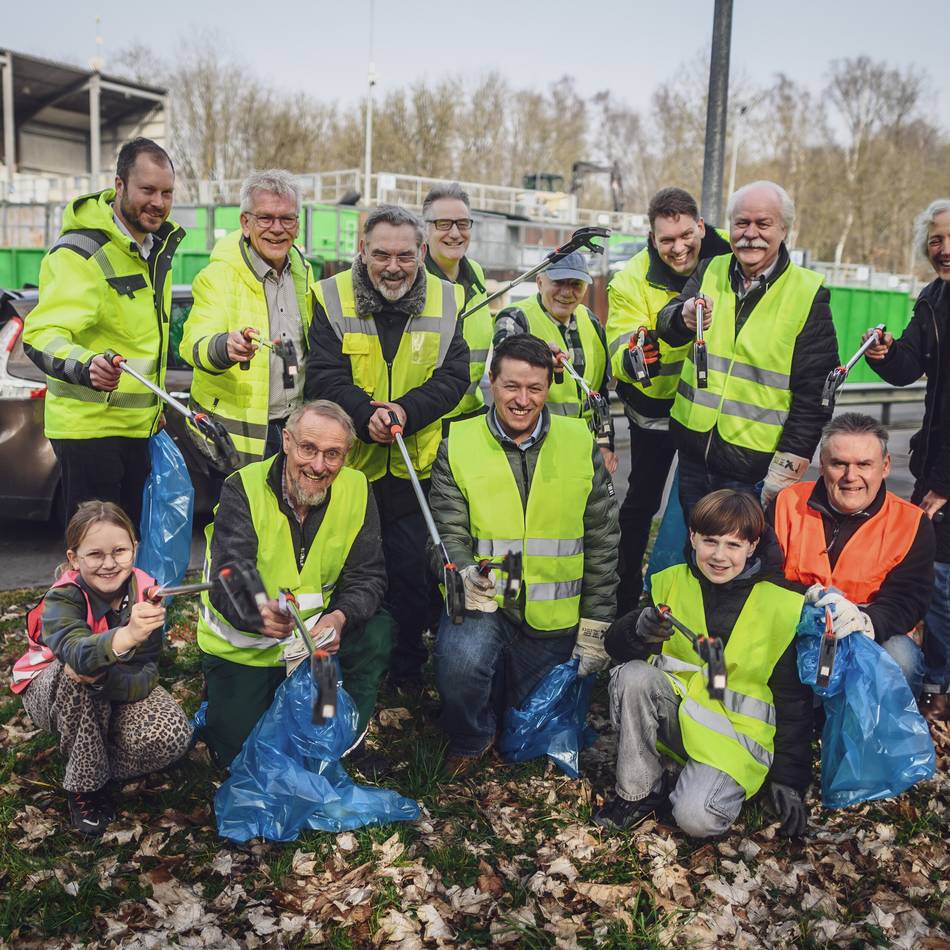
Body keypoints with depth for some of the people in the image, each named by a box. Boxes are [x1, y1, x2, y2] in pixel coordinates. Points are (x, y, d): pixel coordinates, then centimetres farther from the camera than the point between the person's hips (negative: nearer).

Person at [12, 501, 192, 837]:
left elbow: (145, 676, -23)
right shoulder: (62, 599, -28)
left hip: (120, 689, 2)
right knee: (76, 671, -38)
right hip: (55, 693, -2)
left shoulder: (147, 597, -20)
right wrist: (125, 637, -73)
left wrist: (100, 678, -44)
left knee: (172, 736, -26)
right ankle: (85, 784, -18)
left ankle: (95, 766, 2)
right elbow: (75, 651, -51)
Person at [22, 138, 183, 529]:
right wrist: (85, 367, -48)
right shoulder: (79, 252, -17)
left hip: (139, 425, 8)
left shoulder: (157, 247, 11)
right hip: (89, 426, -8)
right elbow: (41, 334, -28)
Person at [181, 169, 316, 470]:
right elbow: (194, 344, -25)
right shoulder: (217, 276, -11)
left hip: (296, 426, 5)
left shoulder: (303, 272, 7)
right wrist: (226, 347, -48)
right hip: (235, 434, -5)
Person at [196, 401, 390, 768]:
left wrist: (340, 617, -32)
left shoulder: (356, 490, -10)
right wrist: (259, 614, -52)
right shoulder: (243, 489, -20)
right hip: (242, 647, -2)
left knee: (377, 634, -23)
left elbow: (367, 576, -10)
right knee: (238, 750, -8)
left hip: (317, 636, 3)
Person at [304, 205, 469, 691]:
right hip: (348, 465, -1)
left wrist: (406, 410, -22)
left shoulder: (447, 301, 1)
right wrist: (366, 413, -28)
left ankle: (408, 671, 29)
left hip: (416, 469, 1)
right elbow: (323, 377, -11)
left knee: (413, 574, 9)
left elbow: (453, 377, -5)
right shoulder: (332, 297, -3)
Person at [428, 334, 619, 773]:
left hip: (553, 619, 2)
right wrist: (465, 573, -30)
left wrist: (596, 624, 2)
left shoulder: (580, 444, -1)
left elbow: (602, 541, 3)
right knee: (461, 660, -34)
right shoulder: (458, 445, -5)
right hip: (482, 603, -2)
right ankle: (470, 739, 1)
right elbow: (449, 533, -7)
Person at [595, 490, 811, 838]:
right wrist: (639, 630, -27)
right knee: (634, 676, -28)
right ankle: (641, 792, -10)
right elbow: (615, 645, -3)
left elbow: (794, 700, -1)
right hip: (675, 714, 4)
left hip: (736, 730, -4)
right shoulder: (671, 583, 0)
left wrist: (789, 778, -3)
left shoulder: (781, 607, -7)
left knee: (697, 817, -29)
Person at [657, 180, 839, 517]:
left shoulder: (809, 294, -5)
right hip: (694, 453, 4)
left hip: (755, 470, -4)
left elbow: (813, 394, -7)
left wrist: (783, 475, -11)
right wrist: (684, 317, -32)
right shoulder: (709, 271, 6)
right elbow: (666, 323, -7)